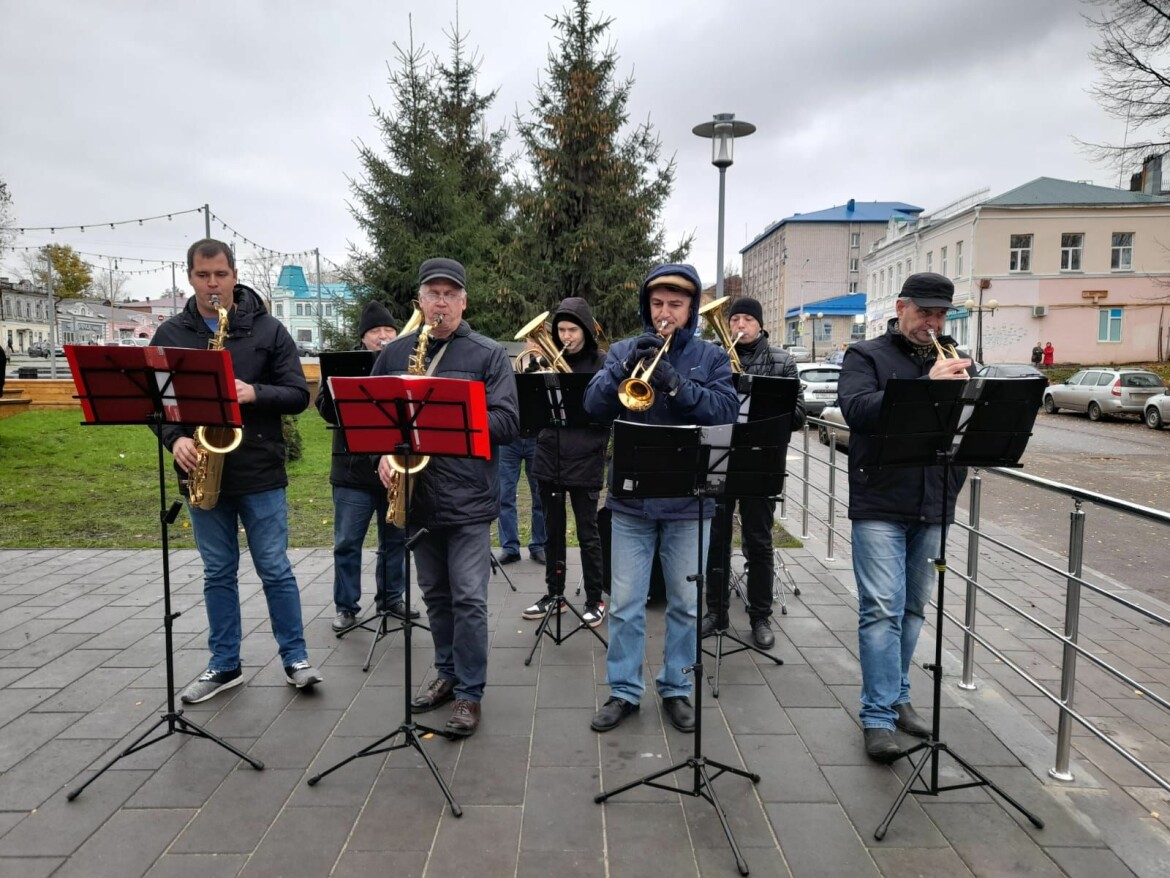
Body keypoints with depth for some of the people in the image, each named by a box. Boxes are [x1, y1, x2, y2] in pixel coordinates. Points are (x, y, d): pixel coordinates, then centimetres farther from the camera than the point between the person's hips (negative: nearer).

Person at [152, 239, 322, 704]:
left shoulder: (268, 329, -1)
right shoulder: (170, 334, 6)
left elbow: (298, 395, -3)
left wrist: (255, 394, -21)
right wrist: (175, 438, -11)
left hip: (260, 473, -3)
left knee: (275, 570, 4)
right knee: (218, 573, 12)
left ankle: (295, 658, 17)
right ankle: (224, 665, 25)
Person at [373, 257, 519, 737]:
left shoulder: (489, 354, -2)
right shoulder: (394, 353, 9)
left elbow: (507, 422, -8)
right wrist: (382, 452, -5)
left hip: (469, 499, -4)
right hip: (418, 496, 4)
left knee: (468, 599, -2)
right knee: (435, 594, 16)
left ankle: (469, 693, 11)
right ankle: (447, 673, 33)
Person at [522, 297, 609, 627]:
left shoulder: (602, 364, -3)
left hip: (584, 462, -4)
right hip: (549, 458, 4)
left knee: (588, 534, 5)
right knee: (553, 531, 14)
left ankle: (594, 600, 18)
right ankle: (554, 593, 28)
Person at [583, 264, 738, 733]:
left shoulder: (711, 357, 5)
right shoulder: (624, 350, 8)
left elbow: (727, 411, -11)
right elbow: (594, 405, -5)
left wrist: (675, 384, -24)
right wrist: (627, 366, -19)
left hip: (689, 500, 0)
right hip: (631, 499, 1)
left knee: (685, 604, 10)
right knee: (624, 603, 6)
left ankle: (676, 689, 26)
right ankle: (623, 690, 20)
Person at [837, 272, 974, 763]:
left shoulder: (955, 363, 14)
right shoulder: (866, 356, 0)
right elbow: (858, 410, -18)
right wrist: (926, 387, -26)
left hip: (934, 506, 5)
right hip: (880, 505, -5)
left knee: (912, 608, 14)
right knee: (881, 609, -7)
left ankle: (897, 698, 28)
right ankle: (879, 717, -2)